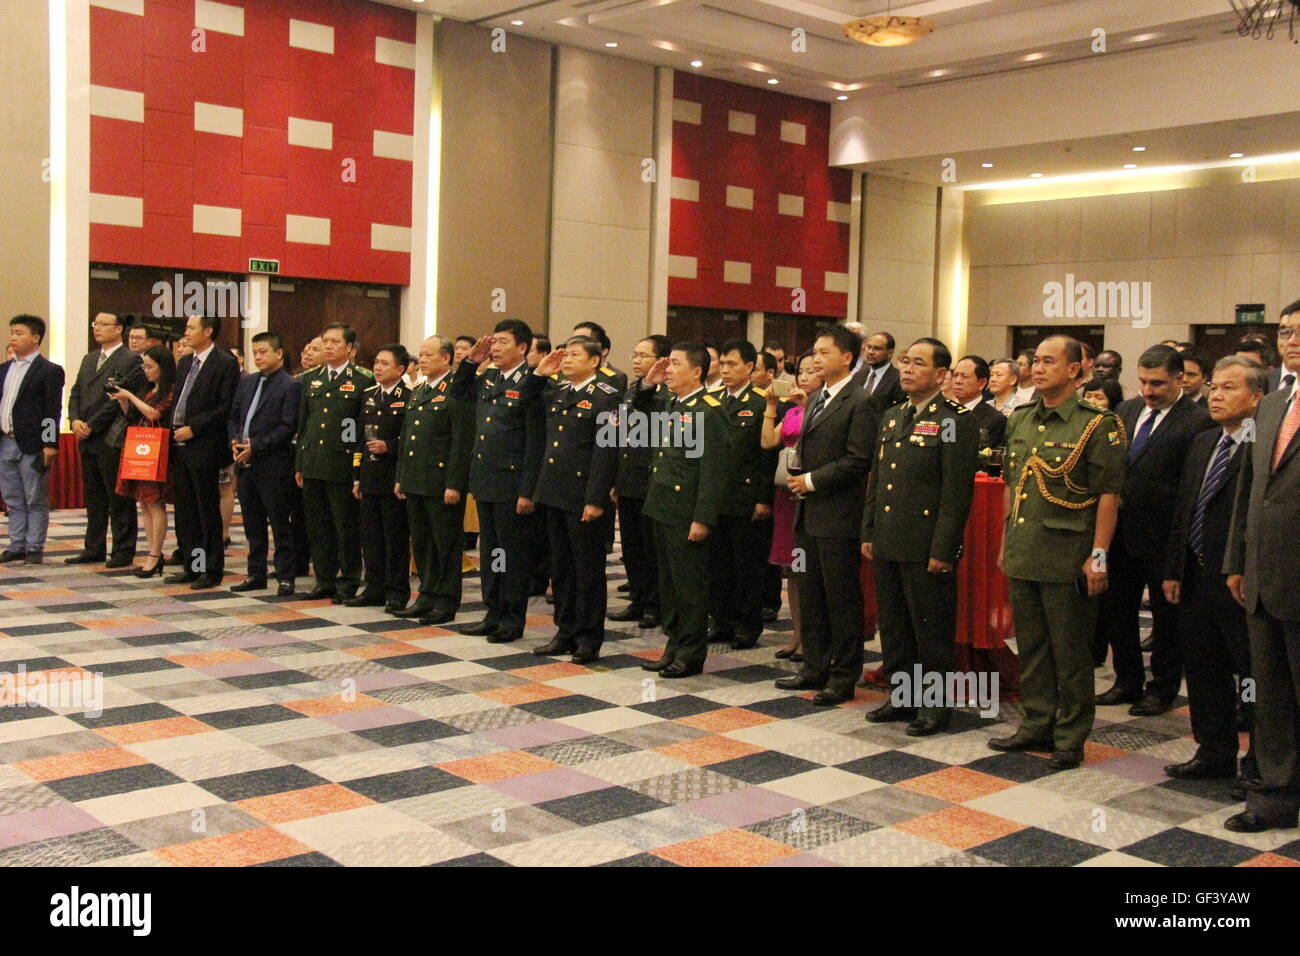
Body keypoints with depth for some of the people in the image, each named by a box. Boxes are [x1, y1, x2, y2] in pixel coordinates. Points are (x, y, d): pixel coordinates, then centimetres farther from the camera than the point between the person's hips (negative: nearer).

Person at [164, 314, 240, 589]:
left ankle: (211, 570, 7)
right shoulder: (185, 362, 16)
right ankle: (191, 566, 20)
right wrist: (173, 429, 6)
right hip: (180, 446, 8)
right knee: (185, 511, 12)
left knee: (207, 511, 0)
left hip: (204, 449, -8)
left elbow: (226, 407, -14)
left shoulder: (225, 363, -9)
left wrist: (193, 428, -16)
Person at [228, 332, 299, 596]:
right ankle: (256, 574, 22)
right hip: (245, 463, 7)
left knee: (280, 523, -1)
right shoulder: (246, 382, 14)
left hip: (273, 465, -7)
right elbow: (232, 417, 17)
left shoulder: (290, 386, -7)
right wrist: (234, 440, -2)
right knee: (253, 523, 13)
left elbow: (289, 426, -14)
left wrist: (256, 446, -17)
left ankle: (285, 577, 5)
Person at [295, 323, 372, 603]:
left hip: (343, 467, -5)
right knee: (317, 528, 10)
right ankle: (324, 580, 21)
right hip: (313, 465, 5)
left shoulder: (363, 381, -4)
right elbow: (302, 425, 16)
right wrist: (299, 465, 12)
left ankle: (348, 583, 12)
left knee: (347, 529, 1)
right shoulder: (311, 380, 13)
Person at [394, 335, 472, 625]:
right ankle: (427, 596, 25)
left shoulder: (456, 392, -11)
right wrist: (400, 478, 17)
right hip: (416, 482, 9)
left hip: (442, 483, -9)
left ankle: (446, 602, 9)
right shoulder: (417, 393, 16)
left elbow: (462, 442, -16)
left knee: (446, 544, 0)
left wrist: (454, 484, -19)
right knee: (421, 542, 14)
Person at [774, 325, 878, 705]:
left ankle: (843, 678, 10)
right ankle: (815, 667, 25)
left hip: (838, 516, -9)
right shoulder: (816, 400, 16)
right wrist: (798, 479, 6)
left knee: (842, 599, 1)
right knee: (810, 595, 14)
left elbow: (858, 461, -17)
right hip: (808, 515, 9)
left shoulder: (860, 403, -10)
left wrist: (812, 481, -14)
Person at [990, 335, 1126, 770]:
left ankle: (1071, 736, 15)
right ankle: (1037, 725, 27)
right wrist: (1005, 543, 16)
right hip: (1022, 555, 7)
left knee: (1070, 650, 3)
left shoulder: (1097, 425, -9)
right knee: (1030, 645, 14)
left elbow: (1109, 494, -10)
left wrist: (1098, 555, -14)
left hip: (1067, 557, -6)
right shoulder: (1019, 420, 11)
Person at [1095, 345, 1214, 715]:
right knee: (1116, 611, 14)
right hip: (1122, 532, 6)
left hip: (1163, 537, -6)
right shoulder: (1125, 411, 8)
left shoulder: (1198, 422, -12)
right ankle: (1127, 681, 31)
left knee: (1166, 616, 10)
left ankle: (1162, 690, 25)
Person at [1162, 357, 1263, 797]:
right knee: (1205, 673, 17)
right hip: (1198, 577, 8)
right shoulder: (1202, 443, 12)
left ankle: (1260, 765, 19)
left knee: (1255, 676, 6)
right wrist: (1174, 570, 13)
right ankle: (1215, 752, 32)